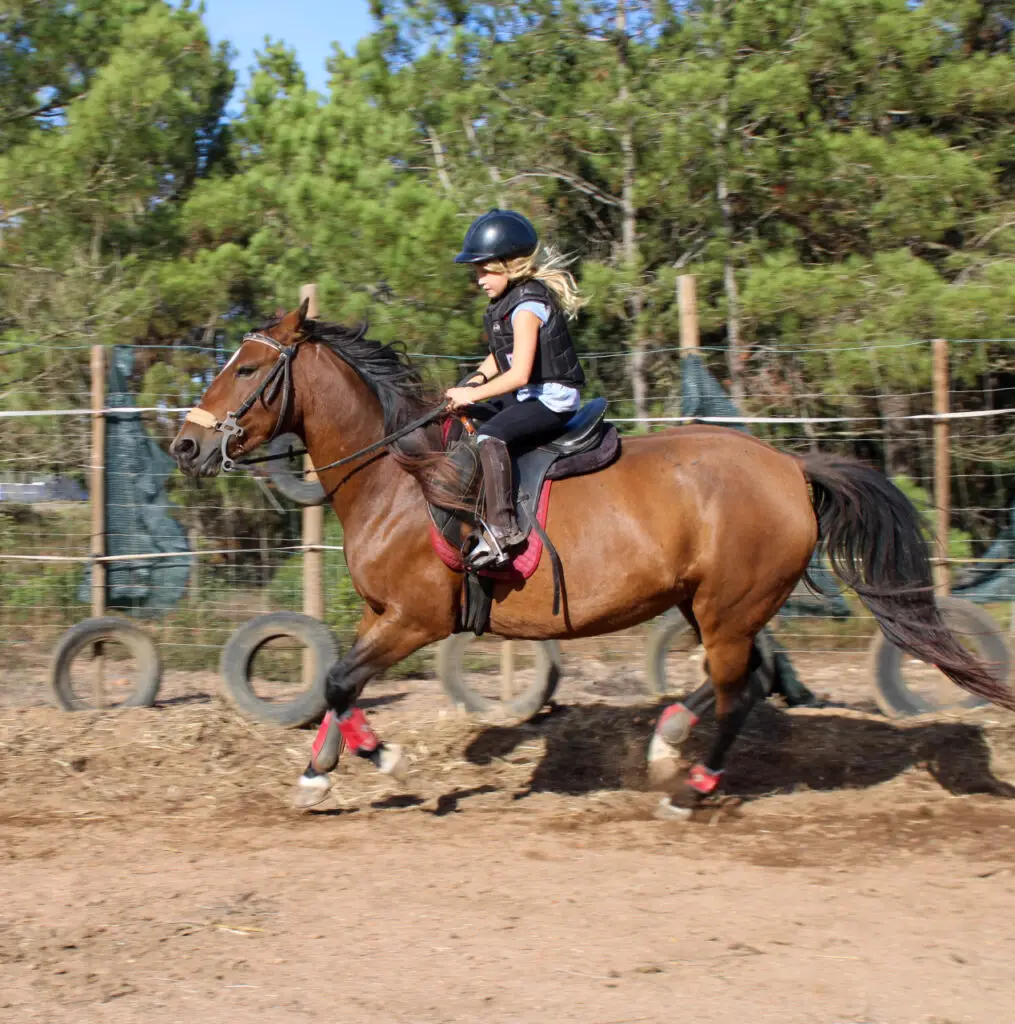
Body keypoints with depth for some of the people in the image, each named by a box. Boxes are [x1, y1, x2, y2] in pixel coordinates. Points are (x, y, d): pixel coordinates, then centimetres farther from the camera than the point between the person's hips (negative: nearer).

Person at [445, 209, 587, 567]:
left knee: (491, 436, -33)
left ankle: (503, 526, -38)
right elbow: (501, 356, 22)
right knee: (463, 417, 20)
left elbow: (519, 374, -26)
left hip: (552, 399, -11)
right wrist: (475, 380, 5)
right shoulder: (508, 299, 10)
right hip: (528, 394, 11)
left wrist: (472, 395, -20)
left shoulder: (527, 305, -20)